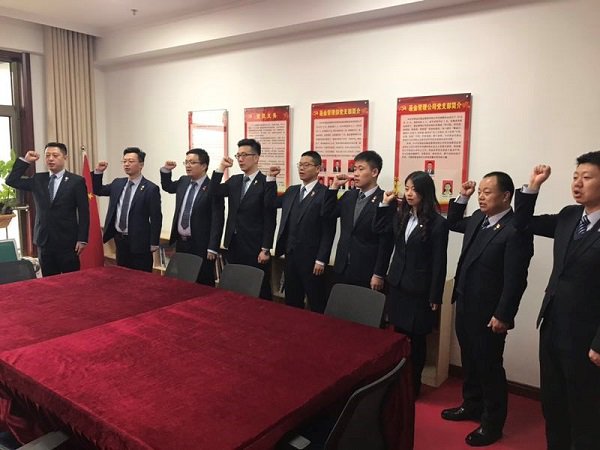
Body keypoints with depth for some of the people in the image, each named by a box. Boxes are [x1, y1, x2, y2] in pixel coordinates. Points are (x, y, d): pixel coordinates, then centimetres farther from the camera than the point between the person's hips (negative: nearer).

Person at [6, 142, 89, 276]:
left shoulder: (76, 181, -5)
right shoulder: (38, 179, 10)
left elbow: (83, 213, -6)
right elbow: (11, 181, 9)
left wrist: (82, 239, -11)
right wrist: (25, 161, 2)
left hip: (67, 242, -4)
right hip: (44, 241, 4)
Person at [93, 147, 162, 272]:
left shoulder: (150, 188, -13)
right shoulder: (117, 183, 7)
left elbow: (156, 218, -13)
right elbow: (98, 190, 20)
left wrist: (154, 244, -14)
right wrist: (98, 172, 2)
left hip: (139, 242, -6)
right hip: (119, 239, 6)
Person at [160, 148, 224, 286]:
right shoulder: (183, 181, 7)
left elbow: (217, 221, -16)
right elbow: (167, 187, 30)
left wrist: (212, 248, -19)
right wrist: (166, 170, 11)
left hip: (201, 246, -7)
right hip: (181, 242, 7)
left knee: (203, 285, 3)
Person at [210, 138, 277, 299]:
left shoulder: (266, 183, -9)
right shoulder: (234, 180, 12)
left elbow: (269, 219, -11)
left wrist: (265, 249, -13)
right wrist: (221, 168, -8)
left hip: (255, 248, -6)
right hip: (234, 245, 6)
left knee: (260, 291, 3)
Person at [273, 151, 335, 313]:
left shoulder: (325, 193, -9)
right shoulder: (291, 191, 13)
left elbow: (328, 231, -12)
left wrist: (321, 260, -15)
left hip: (311, 258, -6)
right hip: (290, 256, 6)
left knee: (316, 305, 6)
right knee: (291, 302, 15)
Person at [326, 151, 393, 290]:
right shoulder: (349, 195, 9)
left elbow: (386, 242, -13)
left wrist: (379, 274, -13)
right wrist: (334, 187, 0)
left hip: (367, 272, -5)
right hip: (342, 268, 6)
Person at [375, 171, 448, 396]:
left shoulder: (437, 223, -13)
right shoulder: (401, 215, 4)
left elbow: (438, 262, -11)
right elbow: (378, 229, 18)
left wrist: (435, 297, -11)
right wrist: (385, 204, 6)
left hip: (419, 290, -5)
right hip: (396, 285, 5)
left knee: (416, 338, 9)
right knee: (398, 335, 14)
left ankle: (413, 384, 26)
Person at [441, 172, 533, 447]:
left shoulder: (517, 229, -20)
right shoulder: (478, 219, 5)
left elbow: (515, 280, -20)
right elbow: (452, 223, 25)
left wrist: (503, 316, -19)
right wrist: (462, 197, 9)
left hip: (488, 314, -8)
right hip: (465, 306, 8)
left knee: (489, 367, 8)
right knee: (469, 362, 22)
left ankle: (492, 424, 25)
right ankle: (472, 406, 41)